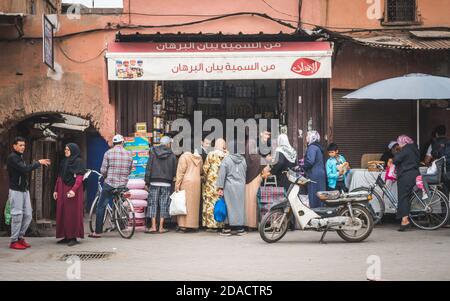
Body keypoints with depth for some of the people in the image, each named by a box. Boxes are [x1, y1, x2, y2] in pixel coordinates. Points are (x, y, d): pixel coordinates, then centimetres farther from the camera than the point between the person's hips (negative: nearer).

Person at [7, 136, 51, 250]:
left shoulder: (20, 157, 18)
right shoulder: (12, 158, -12)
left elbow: (25, 171, 11)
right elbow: (25, 169, -23)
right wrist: (39, 163, -18)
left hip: (24, 190, 9)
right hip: (16, 190, -9)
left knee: (28, 215, 7)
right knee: (17, 215, -6)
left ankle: (20, 237, 18)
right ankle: (14, 241, 1)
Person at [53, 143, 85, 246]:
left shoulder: (78, 161, -5)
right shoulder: (64, 162, 16)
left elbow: (79, 177, -13)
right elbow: (59, 177, 17)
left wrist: (73, 190, -24)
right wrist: (56, 190, 11)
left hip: (73, 190, -7)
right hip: (62, 190, 7)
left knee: (73, 213, -6)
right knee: (63, 213, 5)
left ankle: (73, 237, -3)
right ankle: (66, 236, 10)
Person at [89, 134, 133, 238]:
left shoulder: (108, 153, -6)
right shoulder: (129, 154, 3)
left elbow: (103, 170, -8)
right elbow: (129, 171, 9)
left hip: (109, 184, -3)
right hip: (123, 185, 3)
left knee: (101, 207, 4)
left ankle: (97, 232, 2)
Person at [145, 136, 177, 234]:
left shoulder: (153, 153, 1)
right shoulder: (172, 155, 1)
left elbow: (148, 168, -1)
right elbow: (174, 171, 4)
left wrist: (147, 182, 3)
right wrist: (171, 179, 18)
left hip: (154, 183, 0)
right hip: (166, 184, 0)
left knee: (153, 203, 4)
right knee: (164, 204, 5)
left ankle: (153, 226, -1)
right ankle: (161, 227, 4)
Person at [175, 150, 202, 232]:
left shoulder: (184, 156, -7)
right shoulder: (199, 158, 9)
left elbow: (181, 171, -10)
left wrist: (177, 184, -8)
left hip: (186, 182, -5)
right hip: (197, 183, 5)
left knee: (184, 203, -3)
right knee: (194, 203, 10)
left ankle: (183, 225, -7)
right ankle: (192, 224, 10)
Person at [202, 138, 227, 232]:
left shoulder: (211, 154, -3)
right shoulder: (227, 155, -1)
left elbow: (205, 168, 1)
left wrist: (206, 178, 15)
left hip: (211, 182, -1)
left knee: (210, 202, 3)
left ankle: (210, 224, 3)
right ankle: (219, 224, 6)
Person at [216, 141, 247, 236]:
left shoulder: (226, 159, -8)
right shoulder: (243, 159, 3)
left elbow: (222, 174, -10)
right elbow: (245, 173, 8)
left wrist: (220, 187, -7)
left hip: (229, 186, -3)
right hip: (241, 186, 3)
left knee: (229, 206, 1)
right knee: (240, 206, 8)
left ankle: (227, 228, 3)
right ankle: (240, 228, 12)